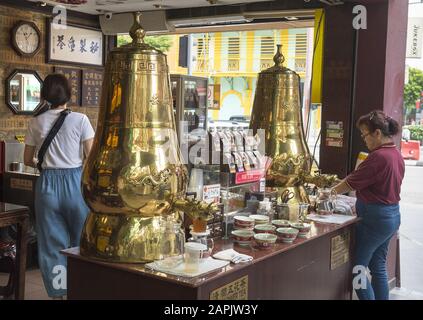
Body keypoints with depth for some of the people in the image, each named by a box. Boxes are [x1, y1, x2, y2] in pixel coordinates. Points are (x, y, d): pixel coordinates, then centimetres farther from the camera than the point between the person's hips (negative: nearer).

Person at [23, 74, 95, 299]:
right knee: (81, 240, 12)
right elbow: (91, 157, -8)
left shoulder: (36, 123, 3)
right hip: (74, 181, -2)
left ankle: (57, 292, 17)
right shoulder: (79, 119, -6)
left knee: (52, 242, 10)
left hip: (47, 183, 2)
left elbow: (28, 160, 10)